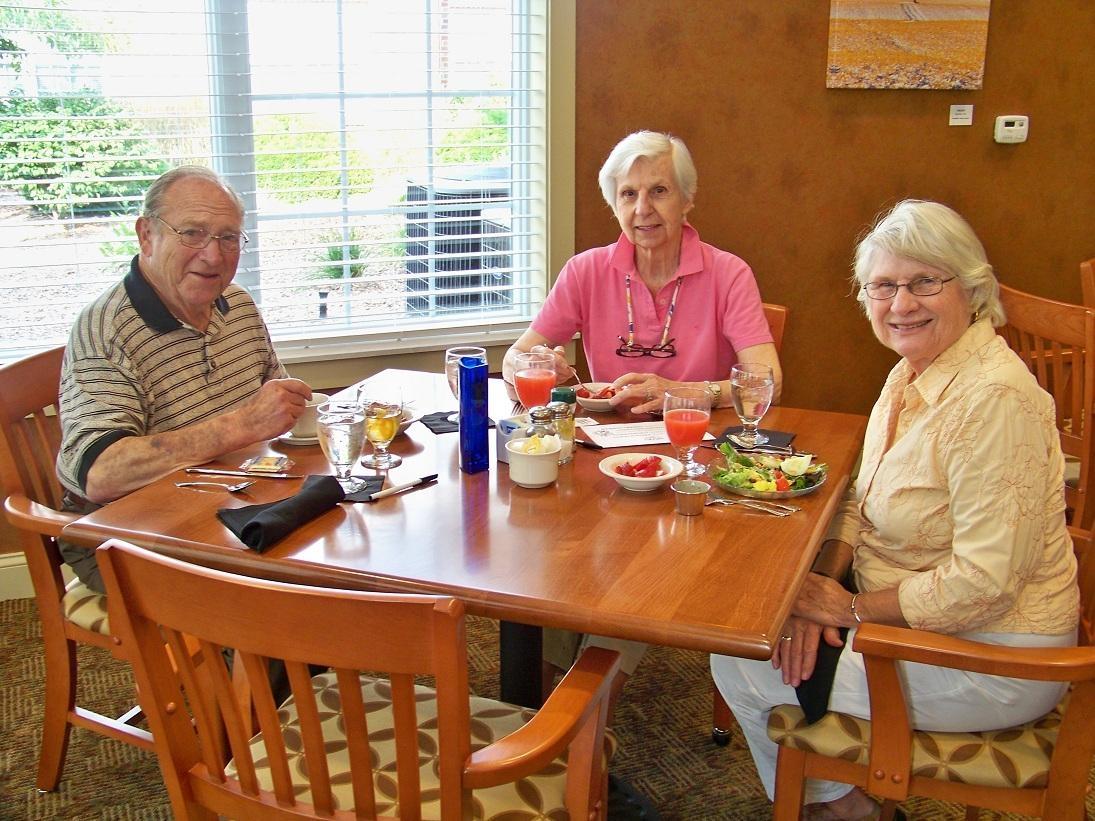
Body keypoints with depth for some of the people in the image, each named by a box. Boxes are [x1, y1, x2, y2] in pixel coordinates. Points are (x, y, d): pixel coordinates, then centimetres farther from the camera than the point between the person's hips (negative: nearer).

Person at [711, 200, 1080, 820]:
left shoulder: (995, 397, -26)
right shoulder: (911, 373, 4)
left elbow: (984, 582, -28)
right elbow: (863, 503, 9)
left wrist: (851, 609, -17)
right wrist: (823, 587, -8)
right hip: (916, 622, 9)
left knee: (742, 666, -8)